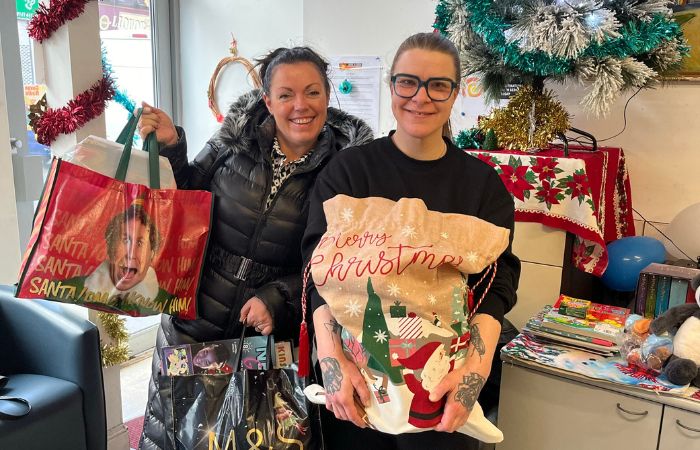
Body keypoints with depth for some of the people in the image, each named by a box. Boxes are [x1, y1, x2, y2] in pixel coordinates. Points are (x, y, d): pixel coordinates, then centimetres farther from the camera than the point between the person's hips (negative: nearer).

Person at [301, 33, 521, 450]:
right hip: (355, 381, 0)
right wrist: (331, 359, -18)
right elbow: (322, 269, -7)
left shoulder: (483, 183, 1)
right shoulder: (346, 170, -2)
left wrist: (477, 368, -16)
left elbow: (495, 285, -2)